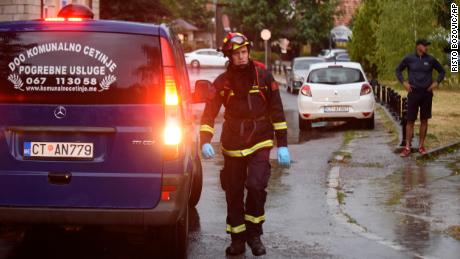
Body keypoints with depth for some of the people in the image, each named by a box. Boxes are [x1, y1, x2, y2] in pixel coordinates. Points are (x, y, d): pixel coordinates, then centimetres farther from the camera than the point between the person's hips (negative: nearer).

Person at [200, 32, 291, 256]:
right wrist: (205, 141, -17)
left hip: (260, 143, -2)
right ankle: (238, 239, 21)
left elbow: (277, 111, 2)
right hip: (233, 145, 2)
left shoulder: (263, 77, -1)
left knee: (256, 186, -18)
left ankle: (254, 234, 2)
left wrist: (282, 145, -1)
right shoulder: (222, 82, 0)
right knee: (233, 194, 6)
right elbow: (209, 113, -1)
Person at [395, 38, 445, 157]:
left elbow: (442, 71, 13)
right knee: (410, 120, -1)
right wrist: (404, 82, -3)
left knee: (424, 120, 6)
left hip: (427, 94, 2)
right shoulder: (409, 58, -3)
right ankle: (407, 147, 1)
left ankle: (421, 145, 16)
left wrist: (436, 82, -2)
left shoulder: (430, 59, 1)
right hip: (413, 93, -2)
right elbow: (398, 70, 10)